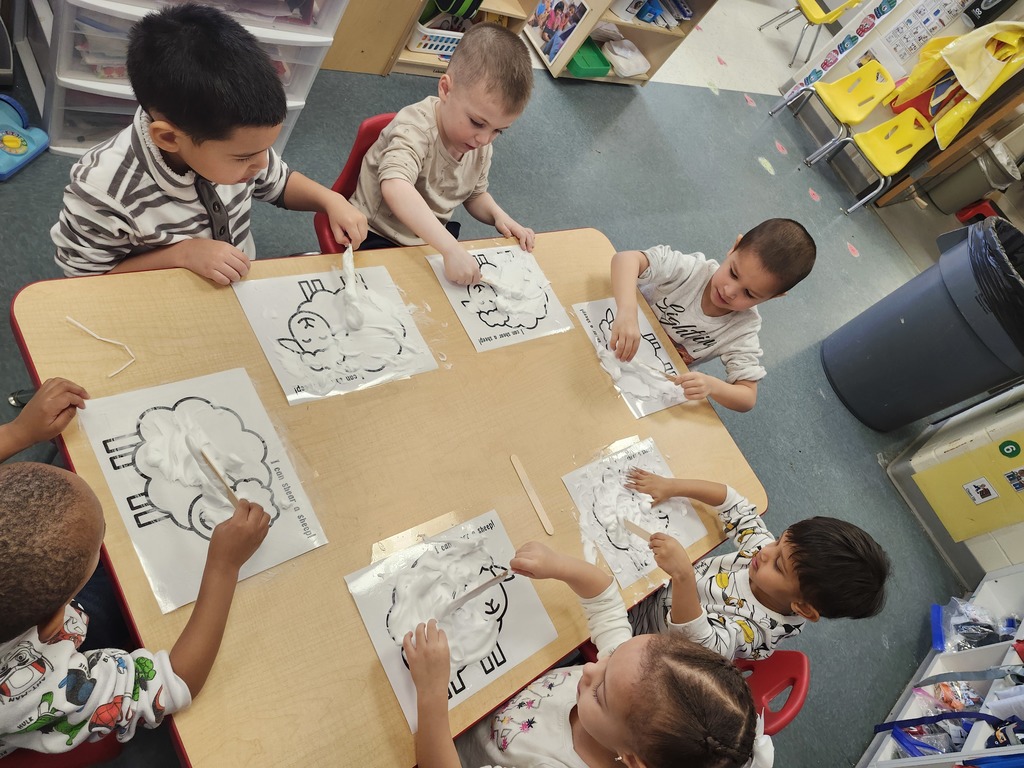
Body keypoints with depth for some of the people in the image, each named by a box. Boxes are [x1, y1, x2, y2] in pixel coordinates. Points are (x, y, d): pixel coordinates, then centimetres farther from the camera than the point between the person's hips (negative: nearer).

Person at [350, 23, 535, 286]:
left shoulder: (481, 145, -4)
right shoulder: (417, 127, -27)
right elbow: (395, 187, -47)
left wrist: (498, 215, -7)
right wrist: (451, 249, -57)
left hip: (431, 241, 6)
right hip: (377, 239, -6)